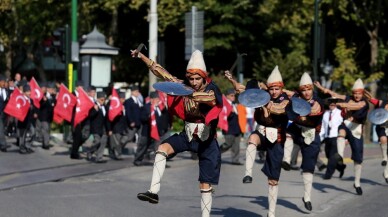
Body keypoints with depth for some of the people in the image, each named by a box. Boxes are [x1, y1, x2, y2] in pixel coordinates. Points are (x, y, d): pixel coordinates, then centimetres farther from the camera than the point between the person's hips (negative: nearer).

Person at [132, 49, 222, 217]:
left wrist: (189, 94, -59)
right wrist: (141, 57, -2)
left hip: (207, 141, -3)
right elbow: (161, 72, 1)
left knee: (206, 187, -1)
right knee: (162, 148, -25)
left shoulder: (212, 90, -15)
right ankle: (153, 192, -29)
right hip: (187, 135, 3)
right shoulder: (184, 86, -2)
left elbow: (209, 97, -40)